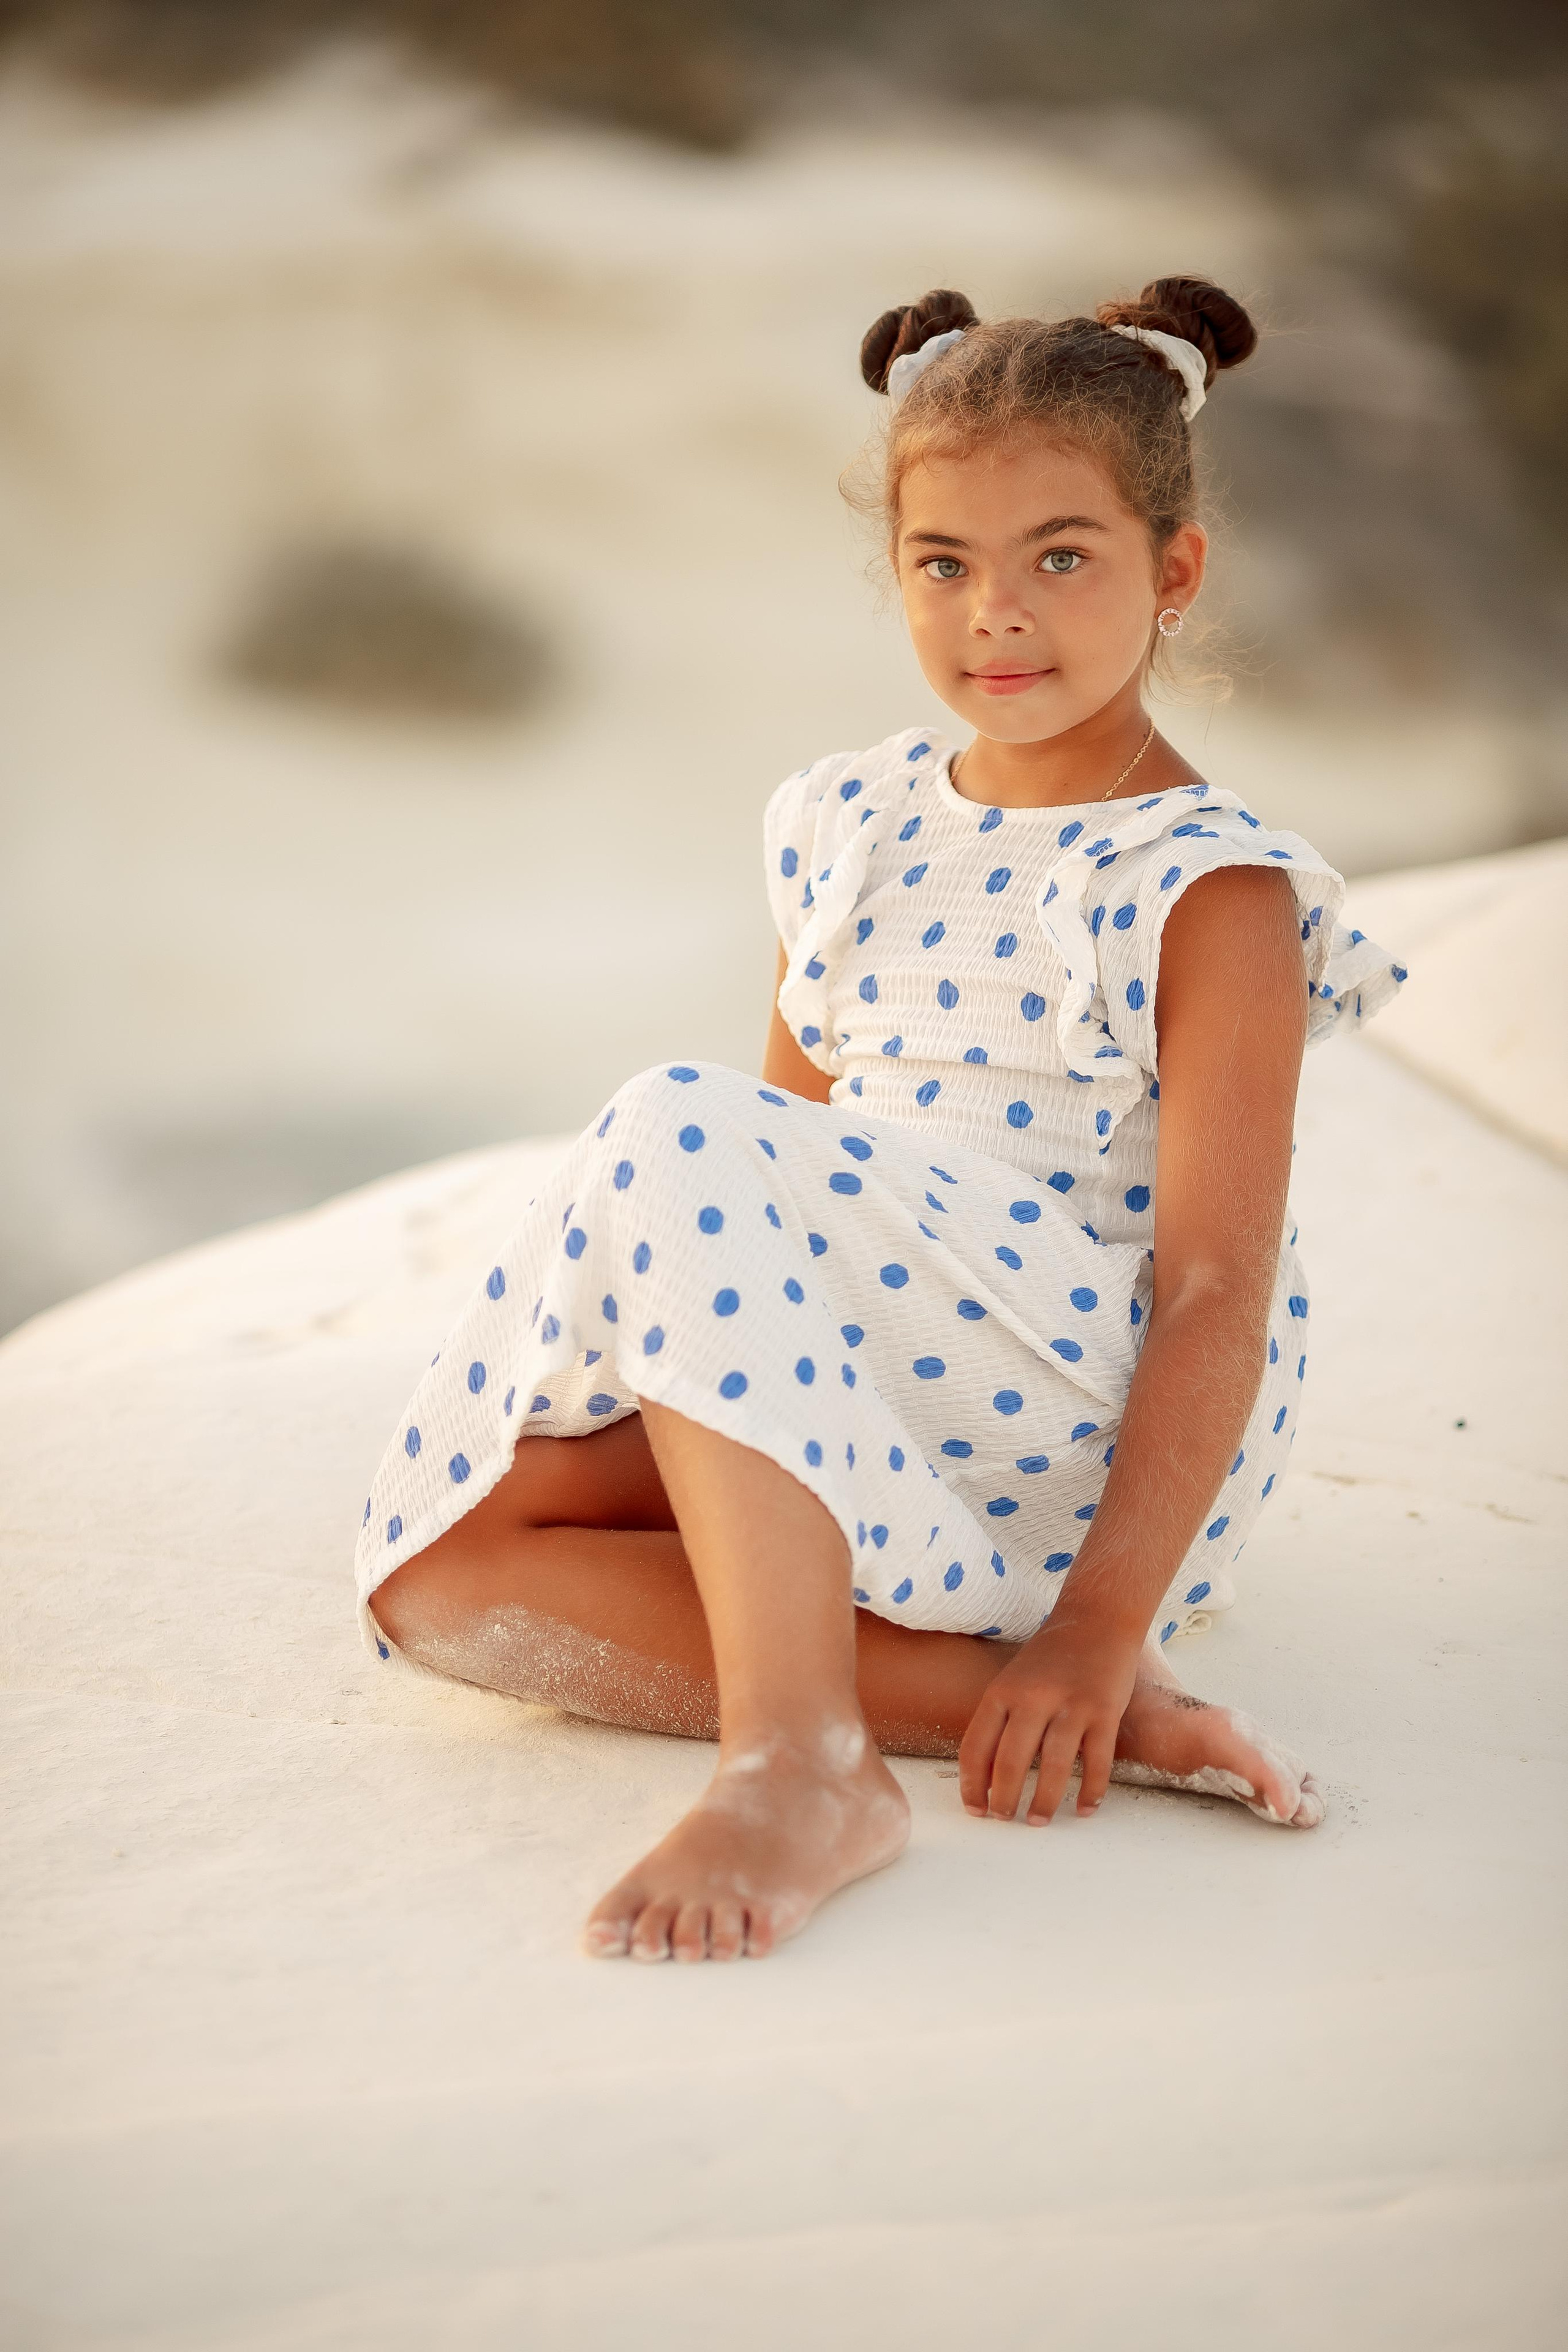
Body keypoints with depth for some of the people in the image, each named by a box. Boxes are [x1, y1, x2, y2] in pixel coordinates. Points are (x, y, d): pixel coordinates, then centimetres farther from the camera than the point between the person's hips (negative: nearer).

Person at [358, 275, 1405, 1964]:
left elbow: (1220, 1293, -14)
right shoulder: (850, 832, 13)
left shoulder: (1210, 892, -7)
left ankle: (800, 1763, -35)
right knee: (439, 1559, -16)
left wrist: (1100, 1623, -24)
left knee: (680, 1139, -29)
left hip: (1088, 1431, -7)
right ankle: (990, 1695, -25)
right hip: (849, 1433, 7)